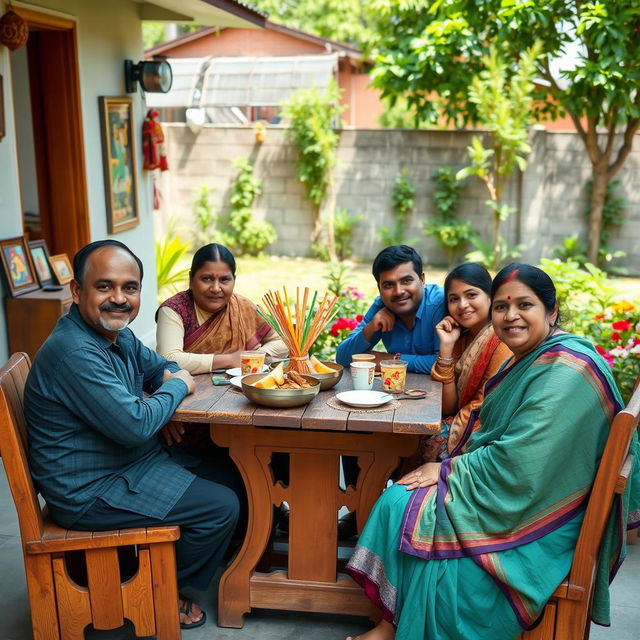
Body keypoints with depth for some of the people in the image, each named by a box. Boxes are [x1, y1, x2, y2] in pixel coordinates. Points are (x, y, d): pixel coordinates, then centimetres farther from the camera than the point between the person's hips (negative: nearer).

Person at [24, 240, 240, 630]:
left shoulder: (118, 335, 4)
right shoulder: (74, 352, -28)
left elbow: (162, 366, 20)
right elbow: (135, 426, -31)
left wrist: (173, 376, -5)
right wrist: (176, 388, -12)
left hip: (133, 463, 10)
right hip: (90, 492, -10)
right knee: (222, 507, -12)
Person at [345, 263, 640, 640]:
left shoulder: (565, 371, -23)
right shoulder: (528, 358, 8)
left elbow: (520, 463, -26)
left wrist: (448, 469, -15)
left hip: (539, 515, -9)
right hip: (508, 490, 9)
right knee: (399, 500, -3)